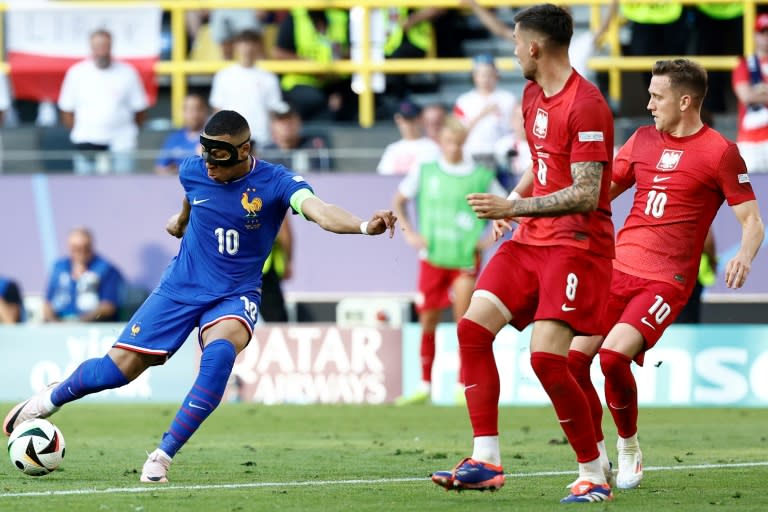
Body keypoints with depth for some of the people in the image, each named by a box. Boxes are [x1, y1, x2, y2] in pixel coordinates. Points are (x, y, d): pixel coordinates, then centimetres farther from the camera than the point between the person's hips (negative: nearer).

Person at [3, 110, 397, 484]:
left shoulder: (275, 182, -18)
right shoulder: (192, 172, -7)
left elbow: (319, 210, -36)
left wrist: (364, 225, -55)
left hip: (235, 296, -2)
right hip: (181, 288, 3)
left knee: (219, 352, -34)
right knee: (119, 368, 0)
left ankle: (162, 456, -25)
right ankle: (51, 399, 32)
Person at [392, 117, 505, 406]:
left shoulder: (481, 176, 0)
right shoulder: (424, 171, 3)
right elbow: (398, 202, 14)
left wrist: (490, 239, -1)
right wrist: (409, 232, 1)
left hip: (466, 259, -2)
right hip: (432, 258, 2)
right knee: (427, 322, 6)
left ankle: (463, 388, -2)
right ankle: (425, 387, 18)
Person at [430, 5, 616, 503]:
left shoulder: (586, 105, -18)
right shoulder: (533, 96, 12)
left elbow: (585, 195, -23)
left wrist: (513, 206, -24)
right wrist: (513, 202, 10)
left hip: (577, 243, -9)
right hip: (531, 239, 9)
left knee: (546, 356, -17)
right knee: (473, 326, -4)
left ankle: (594, 473, -1)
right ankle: (486, 460, 0)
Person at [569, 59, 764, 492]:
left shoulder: (720, 152, -5)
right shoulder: (644, 140, 13)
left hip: (666, 281, -6)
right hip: (616, 268, 6)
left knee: (613, 355, -24)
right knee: (573, 357, -7)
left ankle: (630, 448, 1)